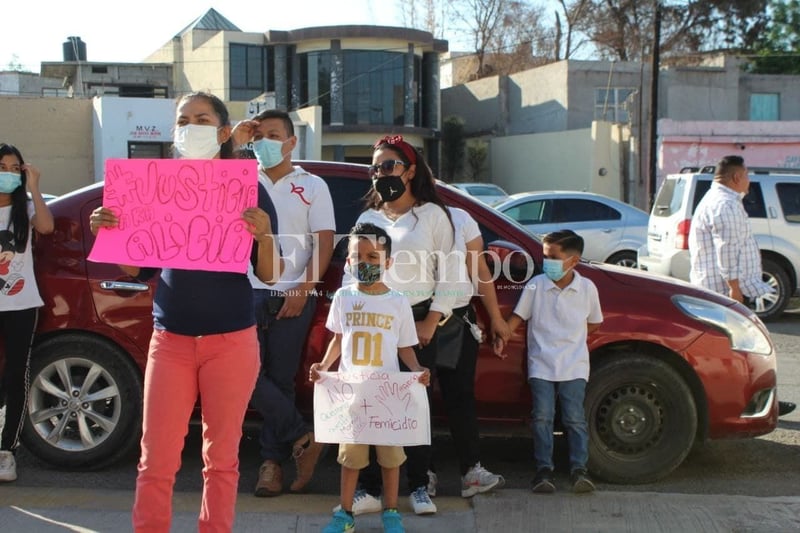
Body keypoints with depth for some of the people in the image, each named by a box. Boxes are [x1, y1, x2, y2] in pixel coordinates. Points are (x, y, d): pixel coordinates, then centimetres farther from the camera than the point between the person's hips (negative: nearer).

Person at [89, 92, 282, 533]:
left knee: (221, 456, 8)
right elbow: (138, 269, 11)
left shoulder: (248, 190, -2)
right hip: (170, 338, 2)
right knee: (156, 459, 2)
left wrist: (264, 235, -23)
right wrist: (109, 234, -7)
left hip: (231, 339, -2)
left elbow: (269, 275, -4)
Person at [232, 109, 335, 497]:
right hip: (249, 290, 2)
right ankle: (302, 437, 2)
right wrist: (233, 144, -6)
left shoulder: (311, 186, 7)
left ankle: (273, 460, 11)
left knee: (280, 379, 2)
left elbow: (324, 243, 0)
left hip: (293, 296, -1)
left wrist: (303, 290, -11)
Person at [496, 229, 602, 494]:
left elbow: (594, 322, 13)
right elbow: (519, 315, 5)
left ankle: (578, 469, 0)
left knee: (575, 417, -4)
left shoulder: (587, 288, 0)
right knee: (542, 417, -5)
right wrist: (501, 336, -11)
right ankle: (544, 469, 0)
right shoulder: (536, 285, -1)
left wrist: (571, 338, 1)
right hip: (541, 364, 0)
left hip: (574, 365, 0)